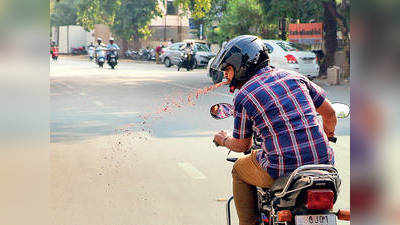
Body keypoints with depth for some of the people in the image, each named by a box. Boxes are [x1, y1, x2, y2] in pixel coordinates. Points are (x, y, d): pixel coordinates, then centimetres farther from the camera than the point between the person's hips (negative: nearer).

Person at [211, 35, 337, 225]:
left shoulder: (243, 96, 0)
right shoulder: (294, 76, 12)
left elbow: (242, 145, 11)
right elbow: (329, 113, 17)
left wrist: (223, 140, 33)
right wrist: (328, 135, 39)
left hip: (282, 170, -4)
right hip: (322, 162, 4)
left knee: (239, 170, 25)